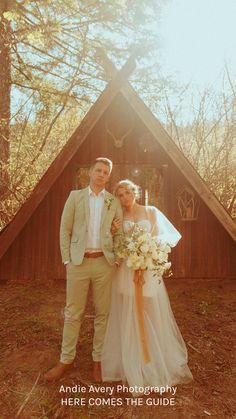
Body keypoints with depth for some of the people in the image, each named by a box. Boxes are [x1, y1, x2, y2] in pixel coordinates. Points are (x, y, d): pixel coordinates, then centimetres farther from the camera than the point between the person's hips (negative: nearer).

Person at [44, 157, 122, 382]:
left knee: (102, 313, 10)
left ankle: (98, 359, 28)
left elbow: (119, 234, 9)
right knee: (73, 313, 9)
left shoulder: (114, 202, 7)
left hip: (104, 263, 1)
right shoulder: (75, 196, 5)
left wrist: (117, 260, -2)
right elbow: (65, 230, 2)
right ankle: (66, 360, 27)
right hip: (78, 262, -1)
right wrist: (67, 260, -4)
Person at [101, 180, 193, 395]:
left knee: (153, 318, 8)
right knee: (128, 319, 6)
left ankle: (158, 364, 29)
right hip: (126, 272, 1)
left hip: (149, 271, 0)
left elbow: (169, 235, 3)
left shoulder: (152, 212, 5)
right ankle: (133, 367, 23)